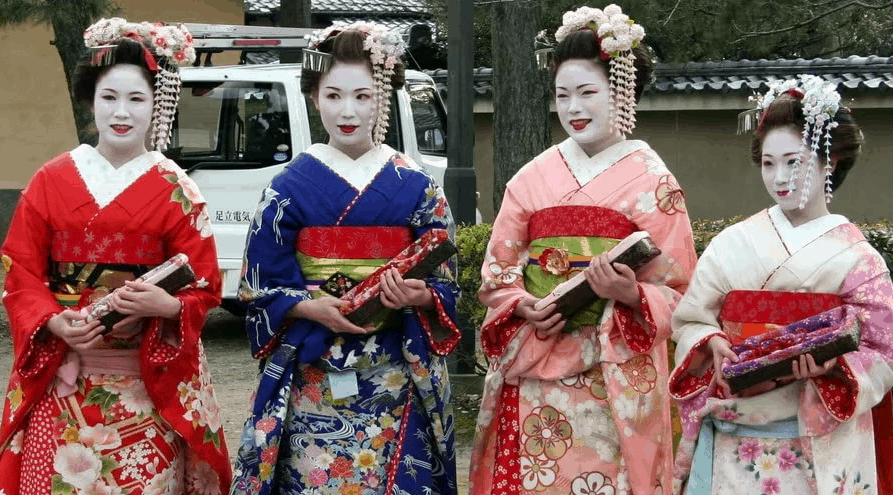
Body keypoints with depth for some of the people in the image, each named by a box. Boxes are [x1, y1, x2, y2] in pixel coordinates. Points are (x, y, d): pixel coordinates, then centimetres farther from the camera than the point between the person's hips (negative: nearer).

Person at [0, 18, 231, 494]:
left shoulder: (175, 190, 2)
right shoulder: (51, 180, 5)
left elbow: (204, 287, 0)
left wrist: (165, 305, -21)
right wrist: (54, 323, -14)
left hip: (147, 381, -1)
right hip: (63, 377, 1)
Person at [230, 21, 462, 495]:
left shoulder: (416, 188, 3)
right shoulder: (290, 187, 1)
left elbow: (445, 285, 4)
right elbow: (261, 289, 0)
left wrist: (419, 296, -17)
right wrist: (313, 309, -17)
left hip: (395, 378, 1)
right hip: (313, 379, -1)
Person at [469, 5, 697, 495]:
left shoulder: (653, 183, 1)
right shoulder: (534, 177, 10)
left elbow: (672, 292, -1)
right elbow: (497, 267, 10)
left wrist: (631, 294, -22)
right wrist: (523, 307, -9)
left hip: (613, 377, -2)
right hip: (532, 373, 3)